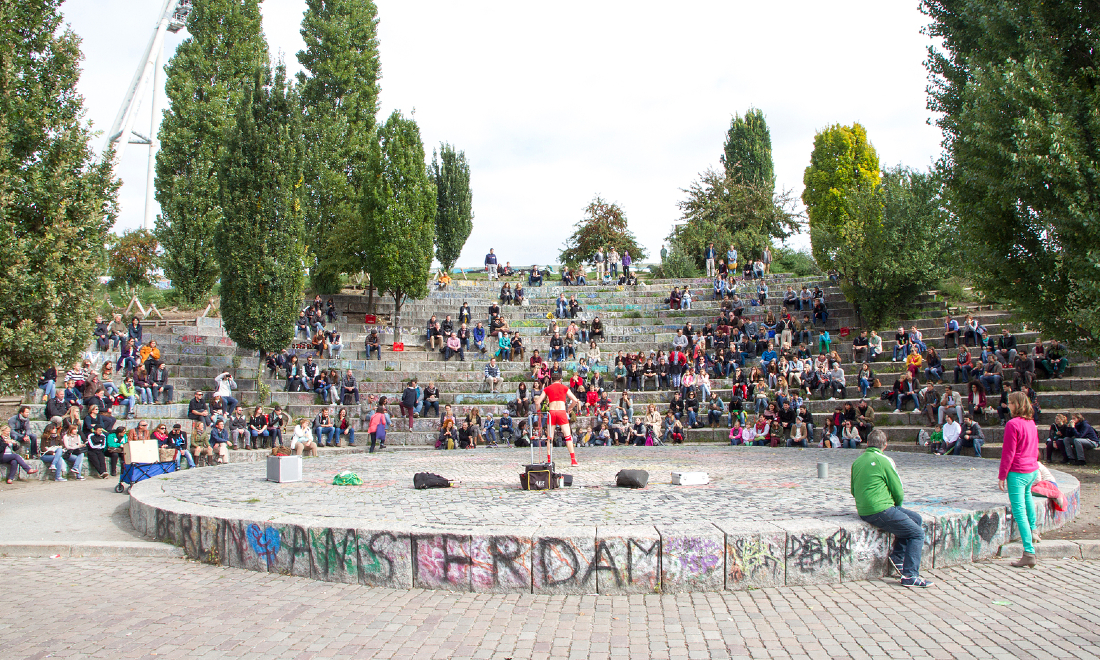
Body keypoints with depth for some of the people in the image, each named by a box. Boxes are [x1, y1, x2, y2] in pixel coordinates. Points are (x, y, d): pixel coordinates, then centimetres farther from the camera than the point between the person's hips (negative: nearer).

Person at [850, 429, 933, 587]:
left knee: (916, 518, 20)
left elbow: (853, 490, 19)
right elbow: (898, 492, -6)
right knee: (917, 533, 1)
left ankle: (897, 556, 15)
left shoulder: (857, 461, 11)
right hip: (881, 511, -8)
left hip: (863, 512, 8)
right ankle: (910, 576, -7)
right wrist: (897, 505, 16)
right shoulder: (883, 460, -10)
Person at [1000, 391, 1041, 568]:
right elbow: (1035, 448, 17)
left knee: (1019, 512, -7)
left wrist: (1001, 476, -11)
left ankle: (1029, 553, -11)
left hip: (1018, 472, -9)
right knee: (1027, 495, 37)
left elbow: (1008, 453, -17)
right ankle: (1032, 531, 51)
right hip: (1033, 469, 9)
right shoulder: (1031, 422, 7)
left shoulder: (1013, 424, -18)